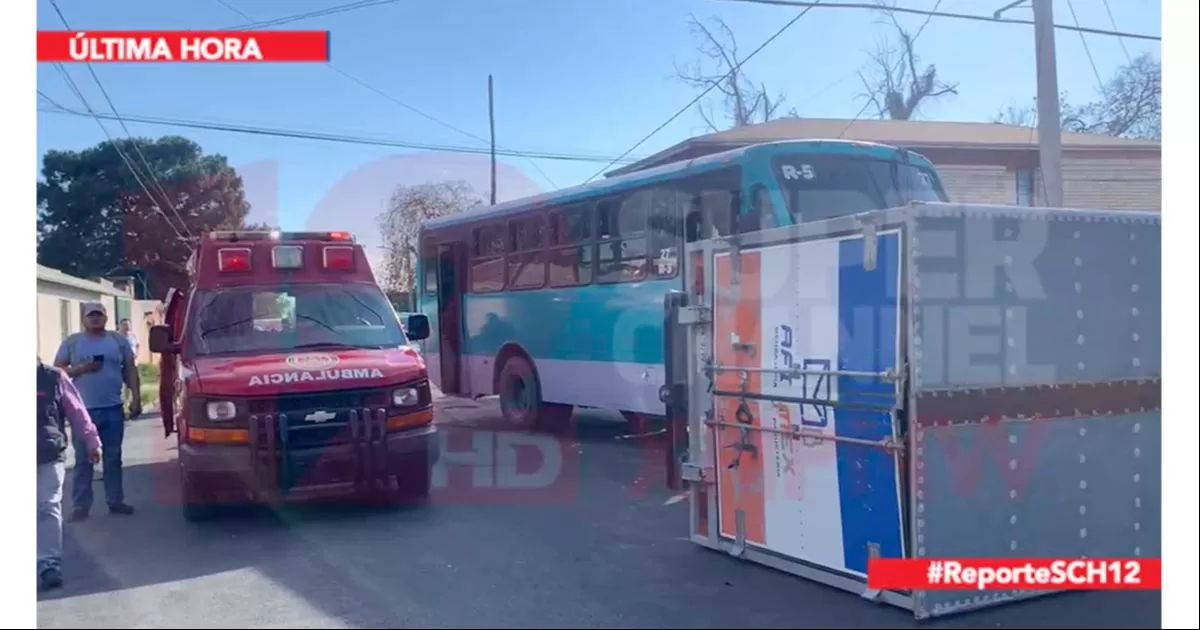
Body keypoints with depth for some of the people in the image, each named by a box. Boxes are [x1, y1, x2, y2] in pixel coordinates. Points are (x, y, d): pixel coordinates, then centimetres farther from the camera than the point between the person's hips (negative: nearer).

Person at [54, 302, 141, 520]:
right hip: (83, 410, -1)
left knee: (113, 458, 8)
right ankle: (80, 505, 4)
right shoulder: (71, 342, 5)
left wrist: (136, 398, 2)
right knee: (83, 460, 0)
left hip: (113, 409, 2)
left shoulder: (119, 340, 9)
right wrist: (81, 368, -13)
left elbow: (130, 371, 9)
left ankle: (116, 501, 15)